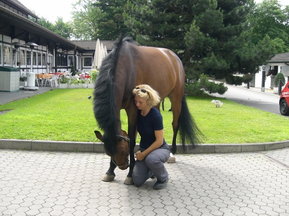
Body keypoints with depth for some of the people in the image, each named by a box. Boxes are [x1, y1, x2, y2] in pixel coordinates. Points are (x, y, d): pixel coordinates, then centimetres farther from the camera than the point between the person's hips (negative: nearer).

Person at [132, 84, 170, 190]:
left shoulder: (155, 115, -23)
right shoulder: (137, 113, -5)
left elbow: (159, 141, -21)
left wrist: (144, 153, -21)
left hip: (160, 148, -5)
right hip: (143, 148, 5)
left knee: (151, 159, -41)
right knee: (137, 181, -12)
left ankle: (164, 177, -7)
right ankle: (152, 171, 22)